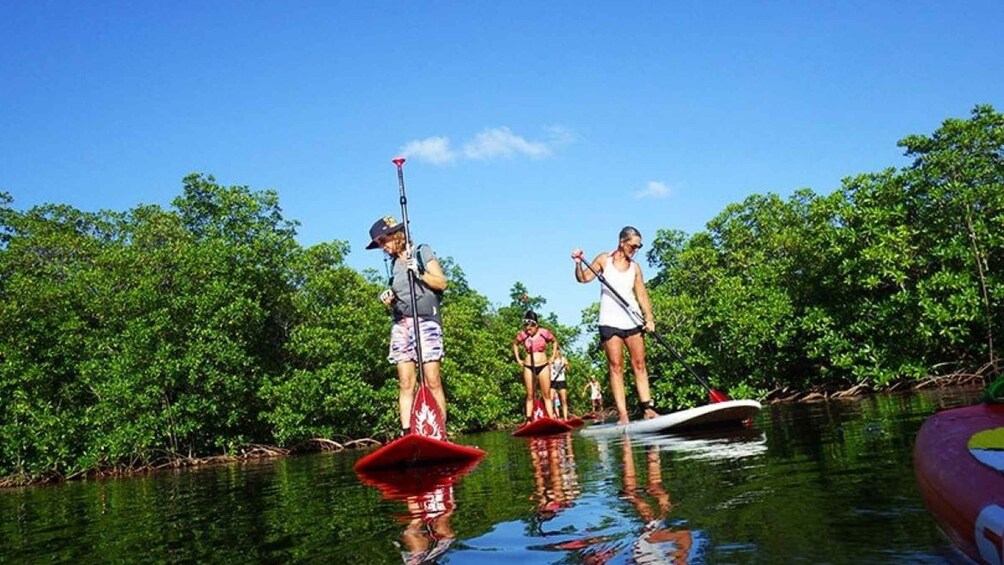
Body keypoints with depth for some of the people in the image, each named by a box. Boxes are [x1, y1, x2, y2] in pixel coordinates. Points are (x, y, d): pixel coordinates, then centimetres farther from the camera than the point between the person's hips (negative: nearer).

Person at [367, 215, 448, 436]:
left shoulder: (423, 252, 7)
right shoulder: (393, 264, 21)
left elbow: (441, 283, 1)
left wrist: (420, 273, -12)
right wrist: (389, 299, 4)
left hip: (425, 321, -5)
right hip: (401, 325, 5)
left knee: (433, 382, -10)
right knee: (406, 384, -4)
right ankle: (406, 434, -8)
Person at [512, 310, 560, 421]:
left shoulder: (544, 333, -9)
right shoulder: (522, 335, -7)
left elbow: (555, 341, 11)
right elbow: (515, 344, 14)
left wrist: (553, 357, 6)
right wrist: (518, 359, 9)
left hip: (543, 366, -1)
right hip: (528, 367, 1)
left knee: (546, 395, 2)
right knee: (530, 395, 3)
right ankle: (528, 420, 4)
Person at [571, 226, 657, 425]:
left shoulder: (635, 267, 9)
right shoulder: (604, 259, 3)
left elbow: (641, 294, 7)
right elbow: (583, 278, 3)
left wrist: (649, 318, -5)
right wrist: (578, 263, -17)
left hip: (633, 321, 3)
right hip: (610, 322, -3)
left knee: (640, 364, 1)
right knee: (616, 367, -5)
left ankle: (647, 408, 3)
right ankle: (622, 414, -8)